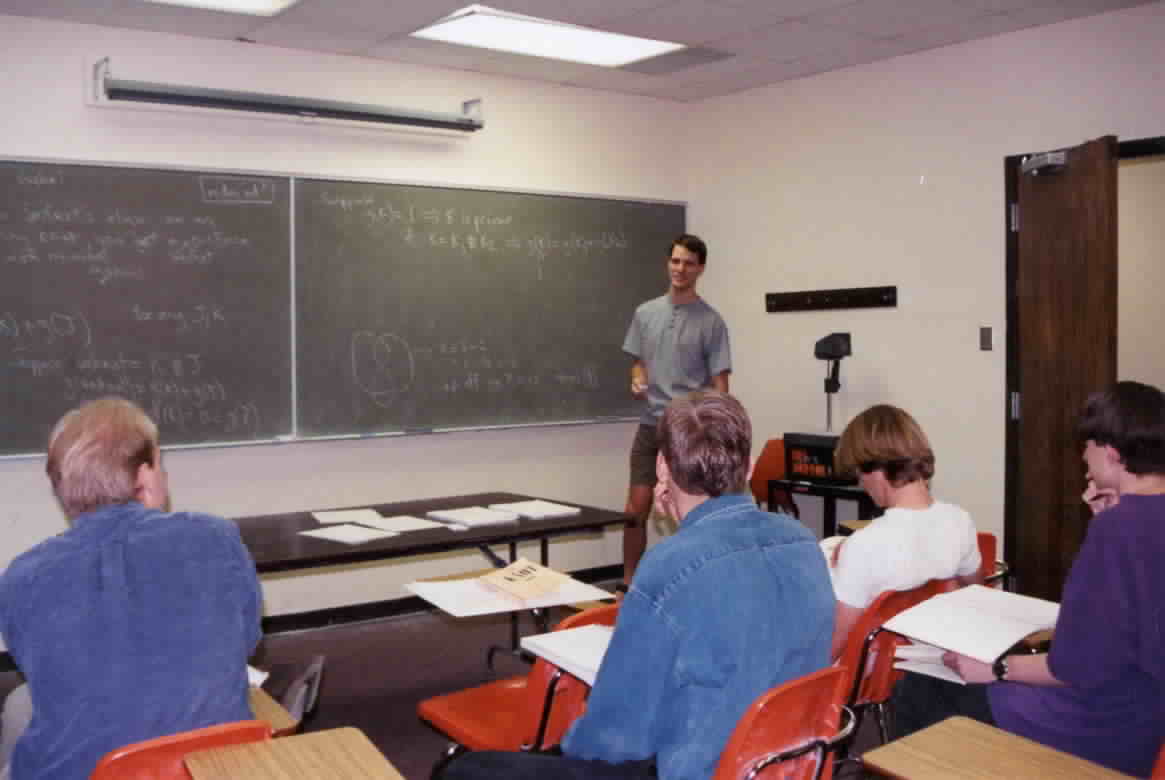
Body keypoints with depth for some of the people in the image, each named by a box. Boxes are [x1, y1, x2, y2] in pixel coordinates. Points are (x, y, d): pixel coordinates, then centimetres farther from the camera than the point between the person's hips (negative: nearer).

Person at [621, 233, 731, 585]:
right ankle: (629, 583, 18)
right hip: (651, 426, 4)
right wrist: (637, 381, -7)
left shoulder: (711, 322, -5)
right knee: (636, 510, 4)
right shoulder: (645, 313, 7)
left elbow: (720, 384, -6)